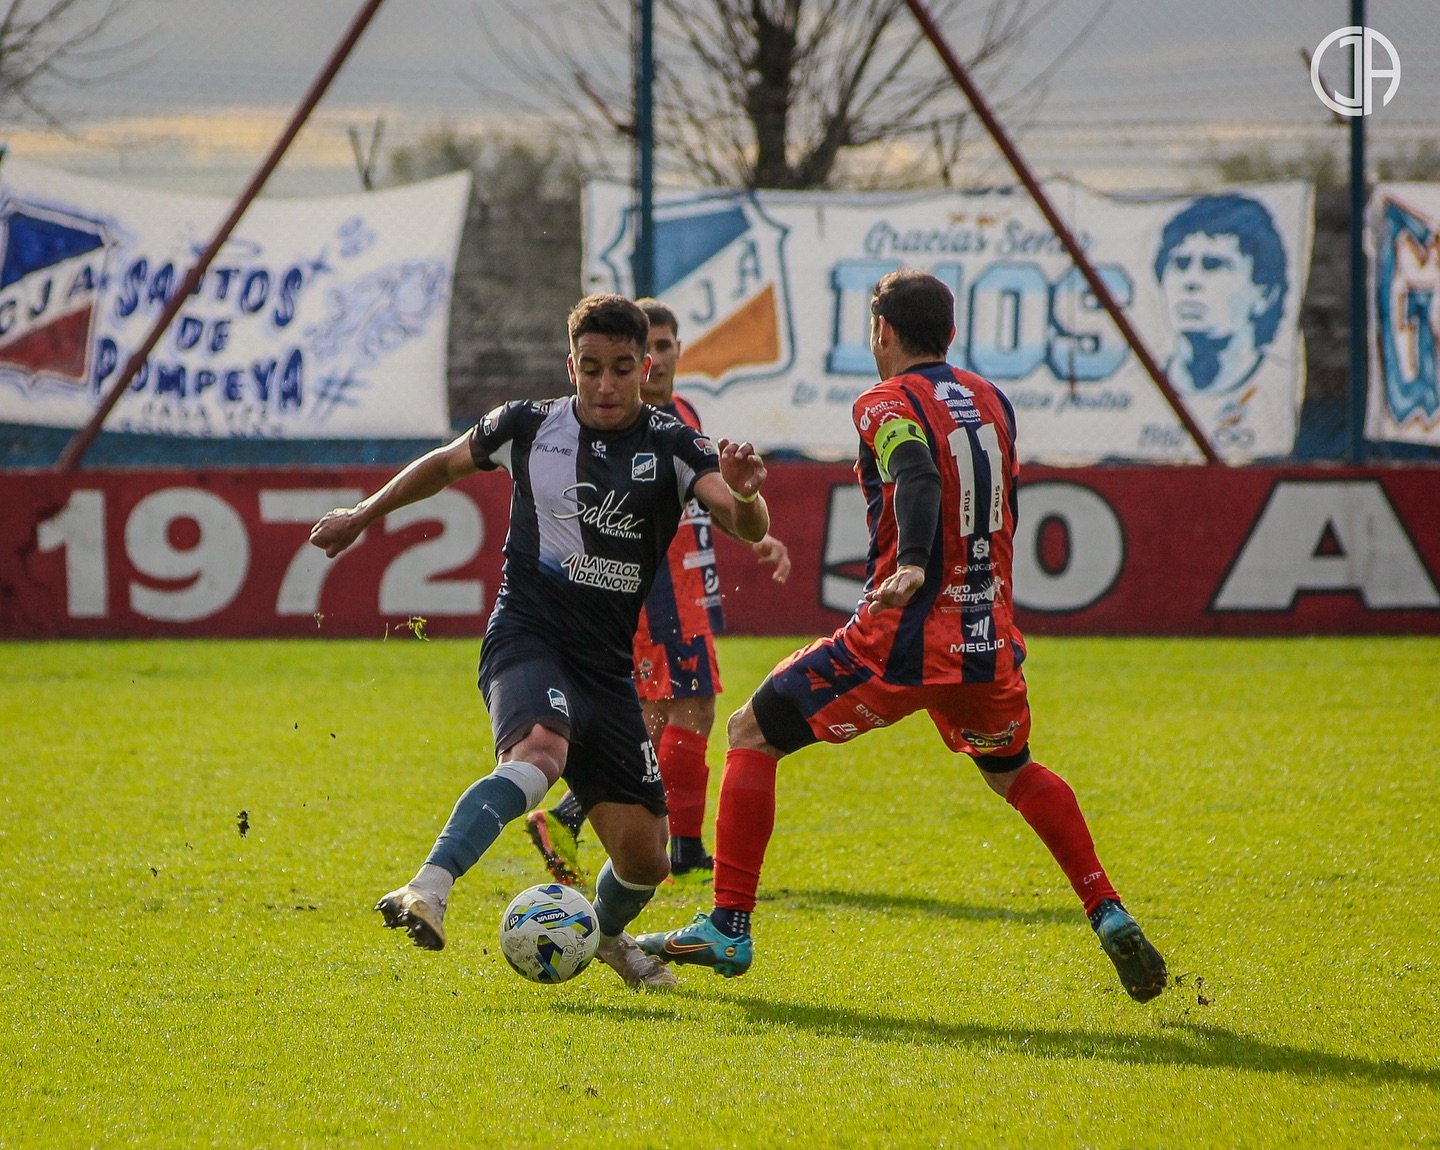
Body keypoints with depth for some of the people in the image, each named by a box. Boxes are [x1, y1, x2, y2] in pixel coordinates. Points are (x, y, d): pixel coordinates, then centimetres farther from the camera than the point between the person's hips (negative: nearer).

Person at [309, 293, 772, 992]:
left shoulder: (672, 448, -2)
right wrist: (363, 516, 29)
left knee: (643, 856, 1)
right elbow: (447, 464, 21)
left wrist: (745, 496, -40)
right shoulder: (530, 427, 1)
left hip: (608, 664, 3)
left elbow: (747, 528, -17)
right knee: (539, 751, -38)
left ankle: (606, 934, 36)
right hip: (527, 638, -3)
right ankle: (429, 891, -50)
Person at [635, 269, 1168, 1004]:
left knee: (752, 735, 8)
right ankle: (1110, 918, 17)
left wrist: (911, 565, -42)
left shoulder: (887, 404, -5)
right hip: (989, 641, 6)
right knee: (1013, 772, 31)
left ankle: (728, 930, 2)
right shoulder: (992, 402, 14)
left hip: (899, 642, -6)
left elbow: (919, 479, -26)